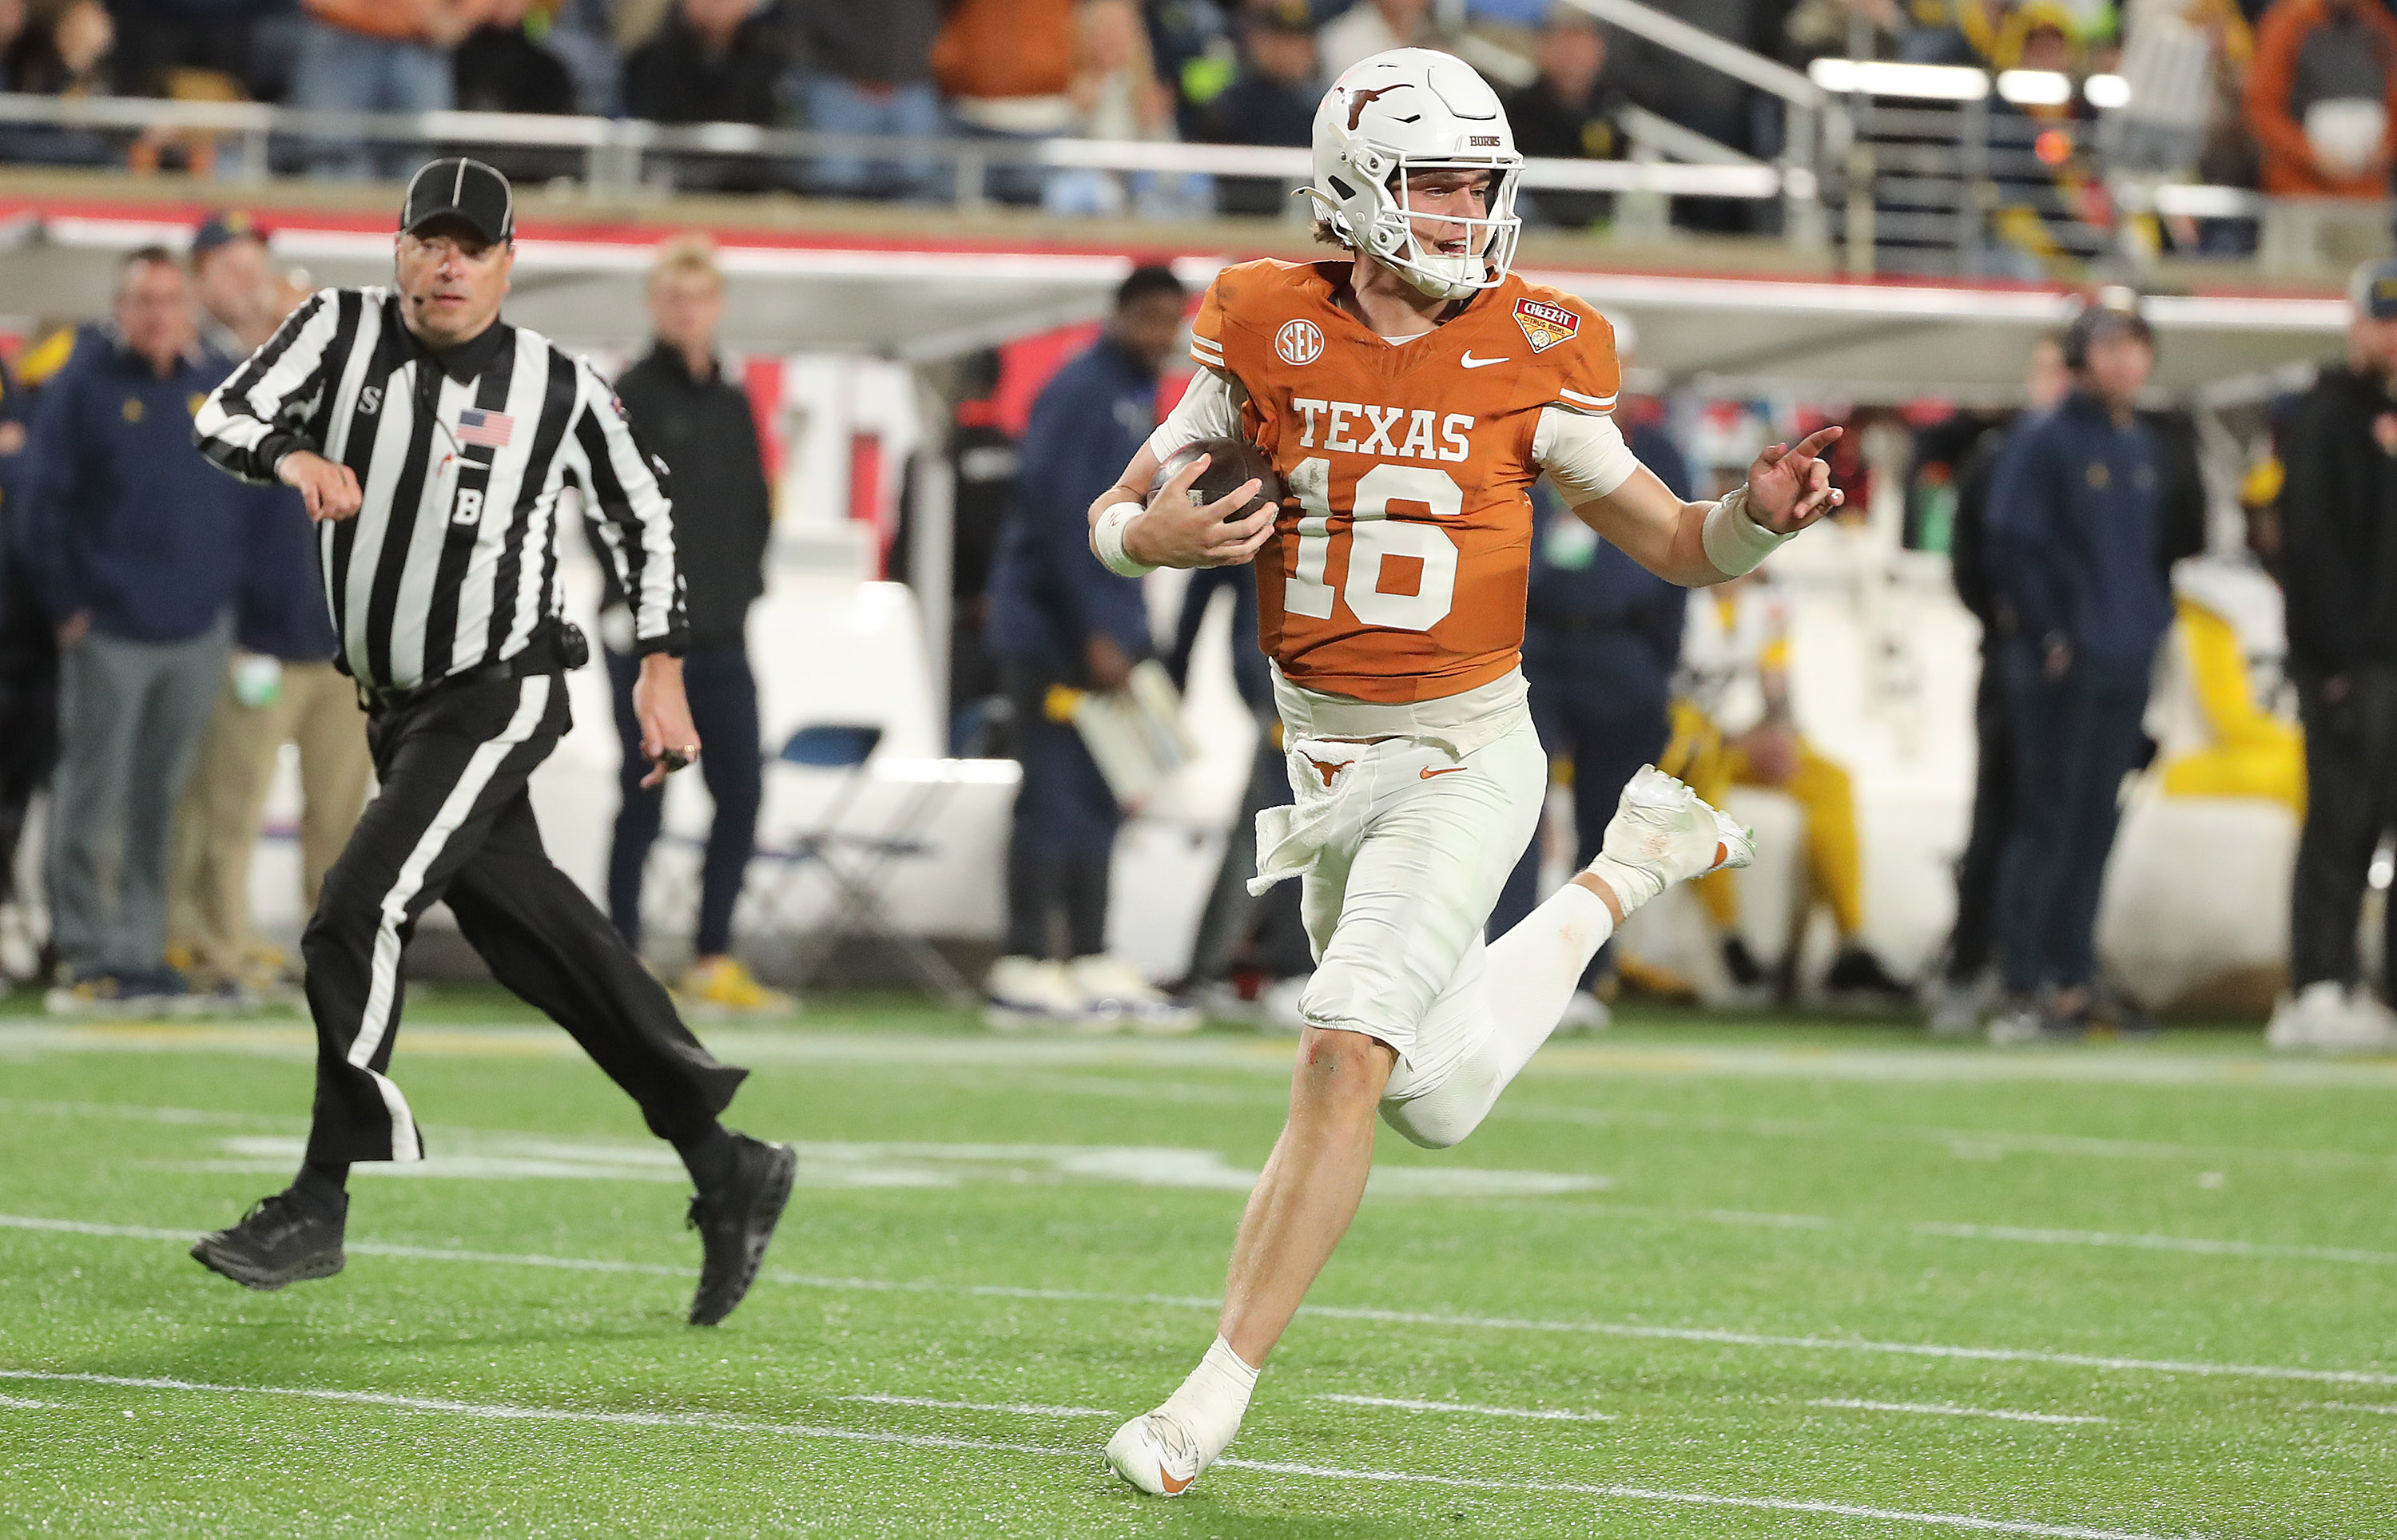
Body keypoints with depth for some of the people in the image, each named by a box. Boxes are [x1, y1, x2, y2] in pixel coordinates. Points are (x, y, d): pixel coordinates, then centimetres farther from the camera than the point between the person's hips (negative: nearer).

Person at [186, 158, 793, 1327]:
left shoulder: (559, 388, -7)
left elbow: (641, 515, 6)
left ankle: (323, 1204, -11)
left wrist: (662, 673, 3)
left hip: (497, 696, -5)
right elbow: (222, 418, -13)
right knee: (530, 938, 8)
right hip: (395, 706, 5)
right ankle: (726, 1170, 18)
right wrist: (294, 455, -35)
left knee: (354, 919, -18)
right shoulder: (342, 330, -1)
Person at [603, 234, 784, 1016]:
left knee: (741, 791, 2)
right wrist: (634, 594, -14)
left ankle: (714, 961, 10)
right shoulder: (633, 396, -5)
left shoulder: (733, 403, 13)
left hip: (722, 636, 6)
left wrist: (741, 586, 6)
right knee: (645, 800, -4)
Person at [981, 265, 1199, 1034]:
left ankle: (1093, 964, 15)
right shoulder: (1082, 391, -14)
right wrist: (1094, 634, -19)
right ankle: (1024, 972, -4)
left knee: (1097, 802, 10)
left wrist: (1126, 628, 15)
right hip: (1055, 631, -9)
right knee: (1053, 794, -7)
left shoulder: (1139, 394, 15)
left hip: (1106, 630, 9)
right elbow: (1058, 514, -19)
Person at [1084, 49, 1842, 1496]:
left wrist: (1762, 513, -24)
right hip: (1328, 762, 4)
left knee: (1347, 1059, -19)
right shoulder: (1269, 337, -5)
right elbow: (1113, 516, 2)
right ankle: (1629, 872, 44)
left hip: (1464, 757, -4)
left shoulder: (1525, 360, -8)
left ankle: (1218, 1392, -8)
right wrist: (1154, 535, -22)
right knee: (1439, 1099, 18)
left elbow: (1678, 545, -2)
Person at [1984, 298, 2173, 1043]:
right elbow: (2012, 544, -12)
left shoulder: (2139, 444, 15)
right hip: (2064, 669, -7)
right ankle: (2023, 988, -7)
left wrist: (2156, 617, 11)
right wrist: (2049, 633, -15)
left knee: (2096, 823, 9)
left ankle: (2073, 977, 14)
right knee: (2048, 821, -7)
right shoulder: (2044, 441, -8)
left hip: (2128, 666, 7)